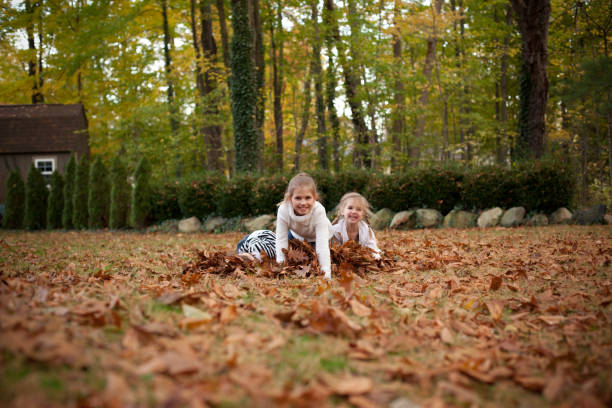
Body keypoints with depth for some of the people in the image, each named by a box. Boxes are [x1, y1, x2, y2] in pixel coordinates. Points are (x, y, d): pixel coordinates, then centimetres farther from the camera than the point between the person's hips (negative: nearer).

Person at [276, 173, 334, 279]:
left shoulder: (319, 211, -41)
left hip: (316, 237, -2)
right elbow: (281, 240, -29)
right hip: (296, 235, 2)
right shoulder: (283, 210, -36)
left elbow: (322, 245, -44)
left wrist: (326, 273, -51)